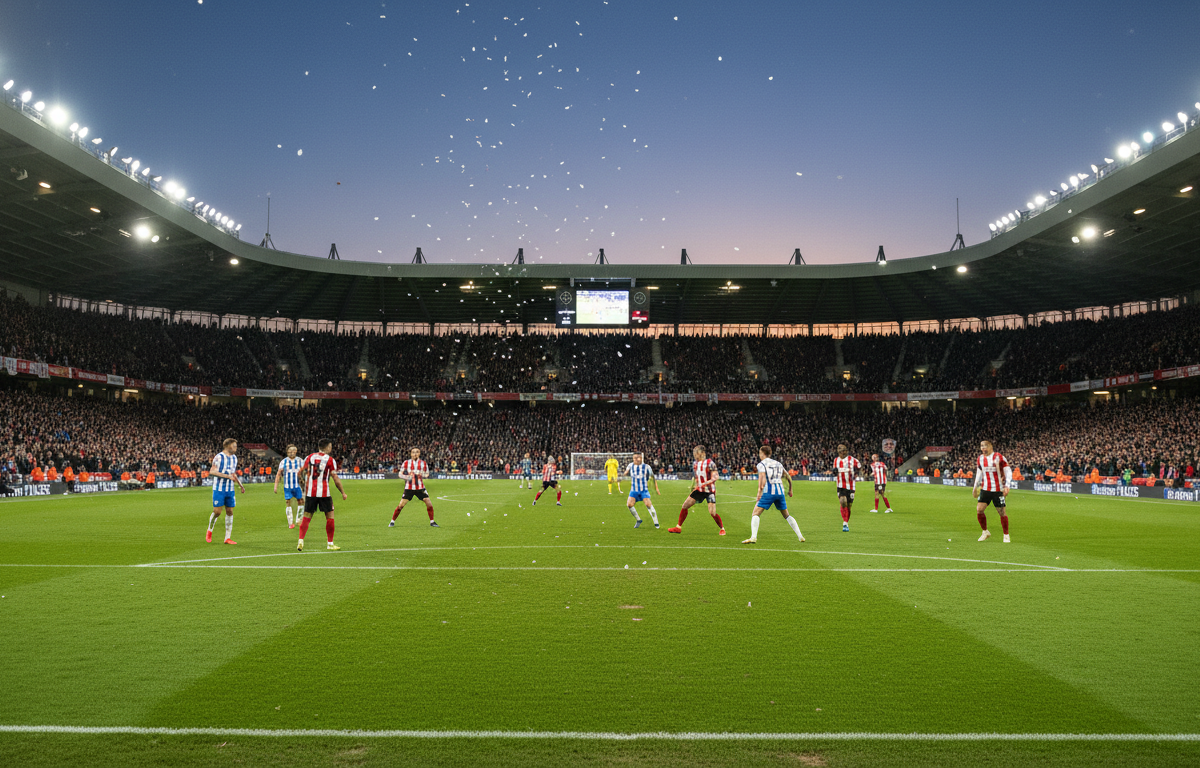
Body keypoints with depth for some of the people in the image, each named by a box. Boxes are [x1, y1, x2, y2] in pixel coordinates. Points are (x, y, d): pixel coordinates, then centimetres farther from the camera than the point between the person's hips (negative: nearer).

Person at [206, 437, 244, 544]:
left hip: (230, 490, 6)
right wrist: (227, 476, -26)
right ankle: (209, 532, 22)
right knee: (217, 512, -4)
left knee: (230, 512, 3)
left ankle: (228, 538, 7)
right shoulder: (219, 457, -10)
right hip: (219, 489, -6)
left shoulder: (234, 458, 12)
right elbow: (212, 472, -18)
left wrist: (241, 485, 20)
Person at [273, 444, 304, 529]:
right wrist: (276, 486, -3)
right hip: (287, 486, 0)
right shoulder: (283, 461, 3)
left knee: (300, 502, 1)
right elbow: (278, 474, 4)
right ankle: (290, 523, 6)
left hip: (297, 486, 1)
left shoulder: (300, 460, 4)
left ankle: (298, 520, 14)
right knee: (288, 503, -1)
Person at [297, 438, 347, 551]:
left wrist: (303, 481, 31)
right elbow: (336, 479, -6)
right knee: (330, 516, 9)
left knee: (306, 517, 9)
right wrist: (343, 493, 3)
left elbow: (300, 472, 10)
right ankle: (330, 543, 12)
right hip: (324, 493, -3)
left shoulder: (310, 457, 8)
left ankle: (301, 541, -2)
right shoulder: (330, 460, -2)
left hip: (310, 492, 3)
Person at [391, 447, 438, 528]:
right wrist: (406, 477, -19)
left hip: (420, 487, 1)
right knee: (401, 505, -6)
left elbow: (427, 474, 11)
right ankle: (392, 522, 10)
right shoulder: (406, 463, 0)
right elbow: (400, 474, 3)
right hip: (409, 487, -1)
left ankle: (432, 522, 9)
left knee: (429, 503, -6)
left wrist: (421, 474, -11)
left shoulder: (423, 463, 4)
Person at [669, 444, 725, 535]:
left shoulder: (709, 463, -12)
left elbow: (714, 478, -17)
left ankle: (722, 529, 11)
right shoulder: (695, 464, 9)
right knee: (685, 505, 0)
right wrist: (693, 487, 19)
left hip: (709, 490, -6)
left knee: (712, 512, -13)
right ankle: (678, 527, 11)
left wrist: (705, 483, -28)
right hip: (699, 490, 6)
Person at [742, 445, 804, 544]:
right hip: (780, 491, 6)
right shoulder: (778, 463, 20)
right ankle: (800, 536, 16)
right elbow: (788, 477, 24)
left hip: (769, 492, -6)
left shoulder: (762, 464, 1)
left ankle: (753, 537, -22)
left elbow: (762, 477, -16)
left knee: (756, 514, -5)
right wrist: (790, 490, 37)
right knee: (786, 515, 20)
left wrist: (760, 491, -24)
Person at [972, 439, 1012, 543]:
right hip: (985, 489, 4)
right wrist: (976, 486, 20)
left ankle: (1006, 535, 17)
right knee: (979, 509, -7)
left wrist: (1007, 485, -16)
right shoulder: (980, 459, 6)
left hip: (998, 490, -4)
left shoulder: (999, 457, -9)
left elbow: (1008, 471, -6)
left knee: (1002, 512, 0)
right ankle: (985, 532, 12)